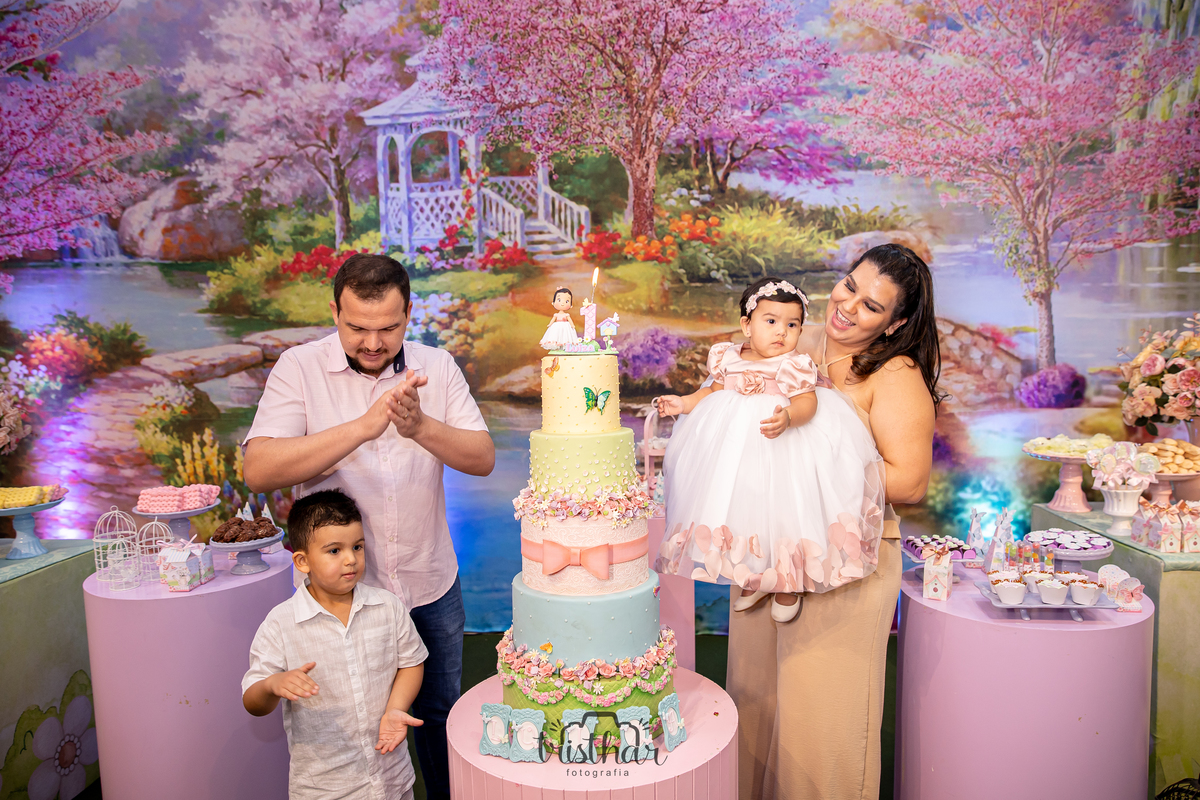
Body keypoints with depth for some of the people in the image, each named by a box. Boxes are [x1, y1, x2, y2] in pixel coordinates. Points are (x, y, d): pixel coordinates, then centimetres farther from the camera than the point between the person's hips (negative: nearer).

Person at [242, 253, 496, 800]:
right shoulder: (300, 369, -10)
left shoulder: (437, 367, -2)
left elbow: (483, 458, -7)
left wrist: (421, 427, -26)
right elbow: (258, 470, -23)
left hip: (431, 585, 3)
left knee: (439, 711, 21)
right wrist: (363, 426, -31)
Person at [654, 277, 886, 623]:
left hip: (782, 444, -5)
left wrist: (787, 418, -42)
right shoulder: (728, 357, 1)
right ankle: (755, 580, 31)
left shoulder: (794, 365, -15)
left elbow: (807, 402, -23)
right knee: (738, 507, 10)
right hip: (734, 446, 5)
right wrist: (685, 403, 6)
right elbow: (715, 390, 15)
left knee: (781, 507, -4)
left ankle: (788, 583, 22)